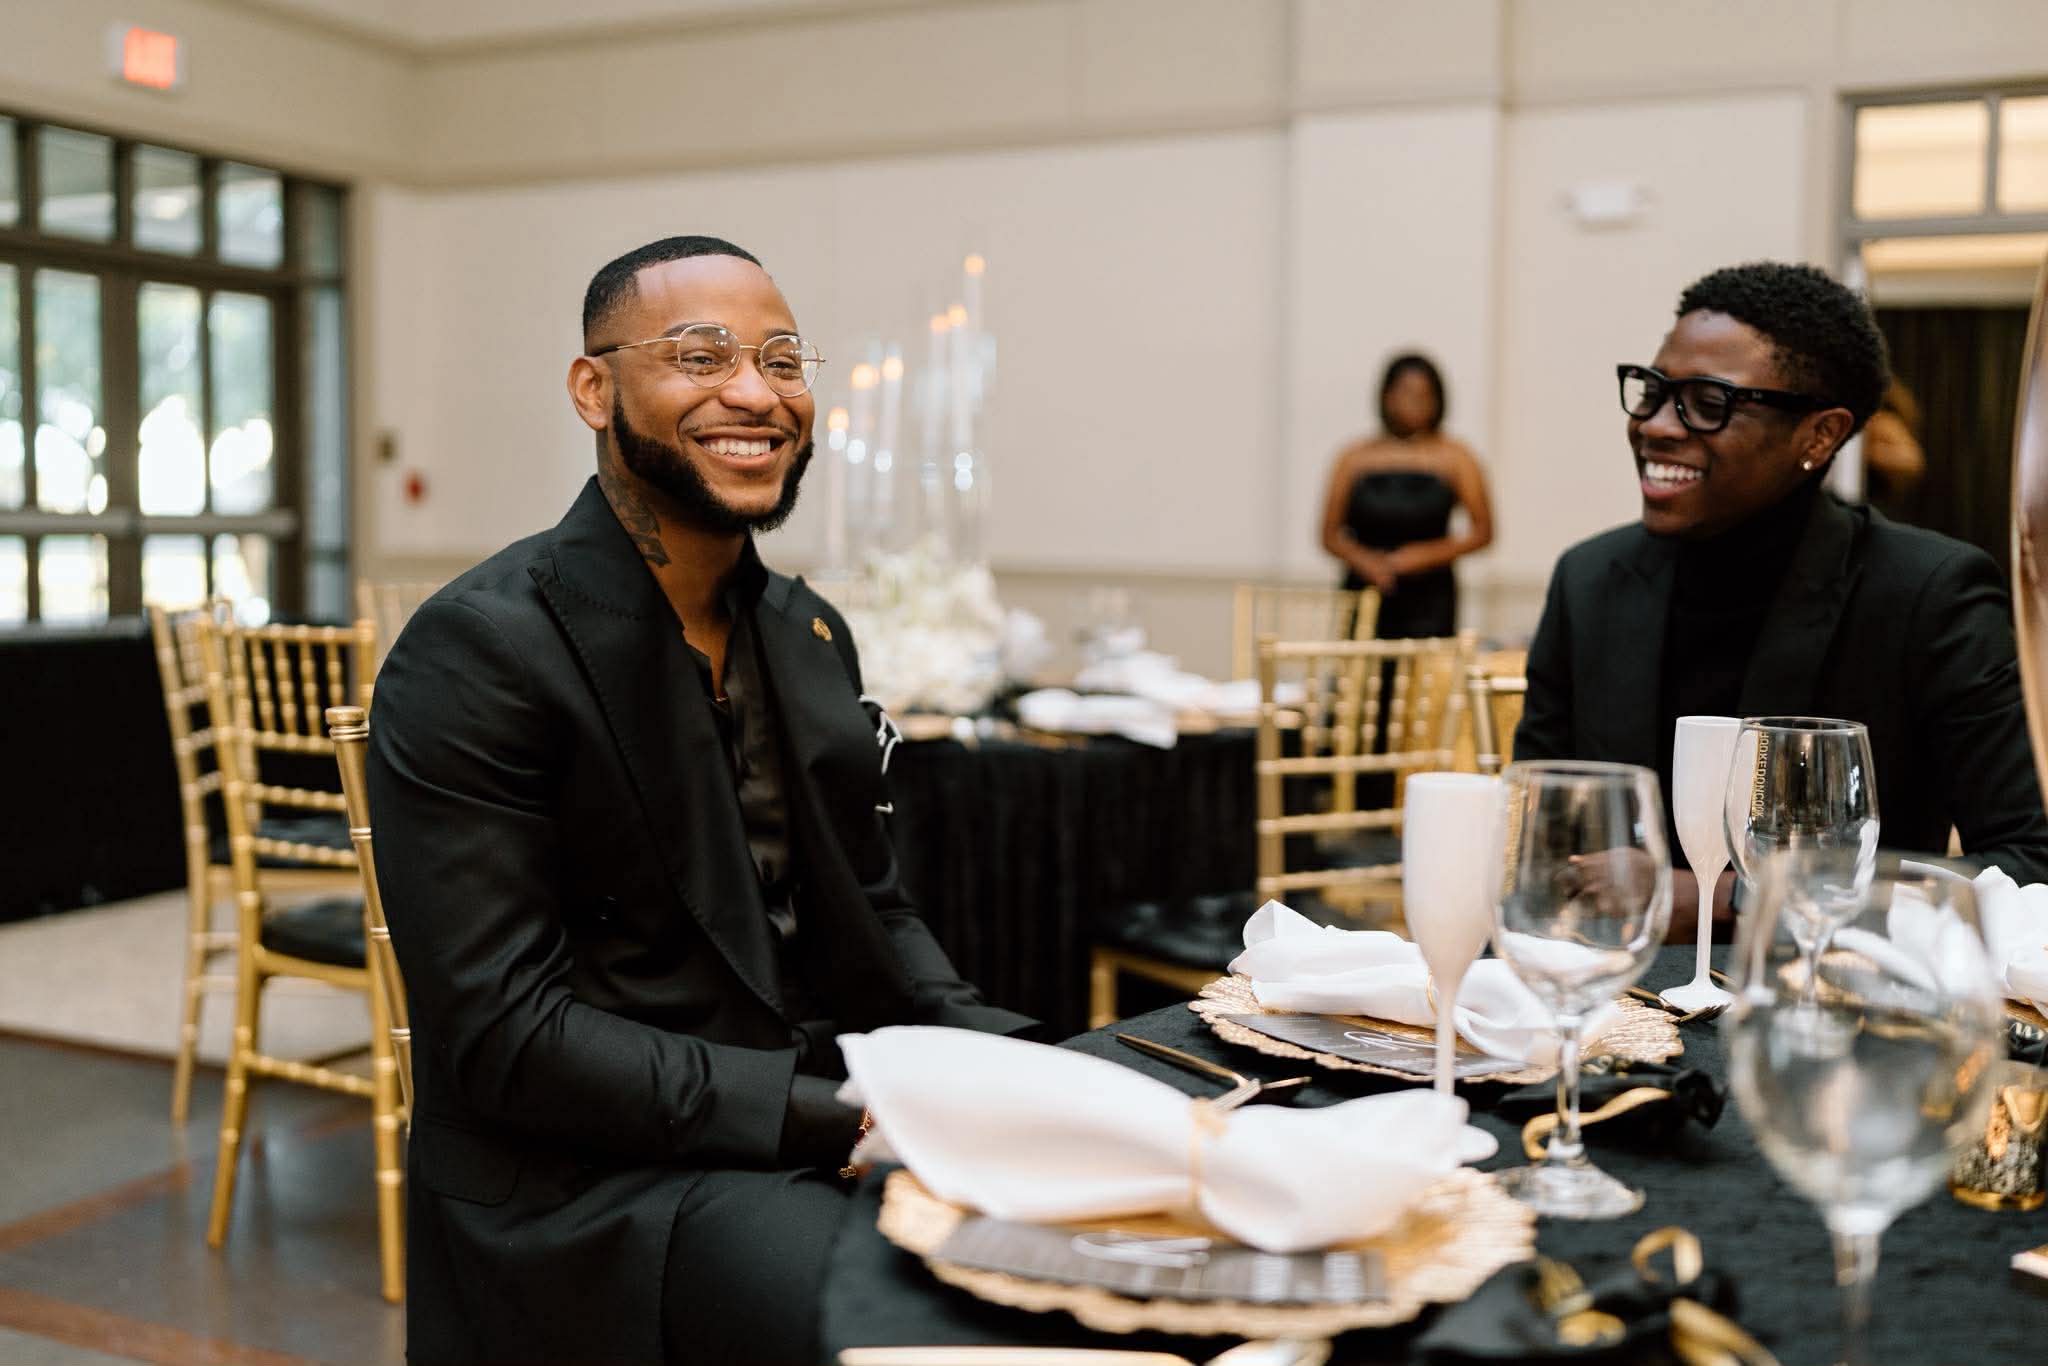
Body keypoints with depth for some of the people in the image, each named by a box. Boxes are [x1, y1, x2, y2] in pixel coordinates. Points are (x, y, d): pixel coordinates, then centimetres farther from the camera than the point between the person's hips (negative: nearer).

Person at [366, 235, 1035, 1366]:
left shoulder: (810, 635, 10)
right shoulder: (474, 654, -13)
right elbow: (503, 1033, -18)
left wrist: (995, 1058, -5)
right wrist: (833, 1113, -22)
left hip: (828, 1121, 7)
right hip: (591, 1178, -7)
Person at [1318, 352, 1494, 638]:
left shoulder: (1455, 458, 5)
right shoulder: (1355, 458, 9)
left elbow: (1482, 532, 5)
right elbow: (1331, 534, 9)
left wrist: (1428, 555, -8)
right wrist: (1363, 561, -9)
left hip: (1428, 598, -1)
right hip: (1364, 595, 1)